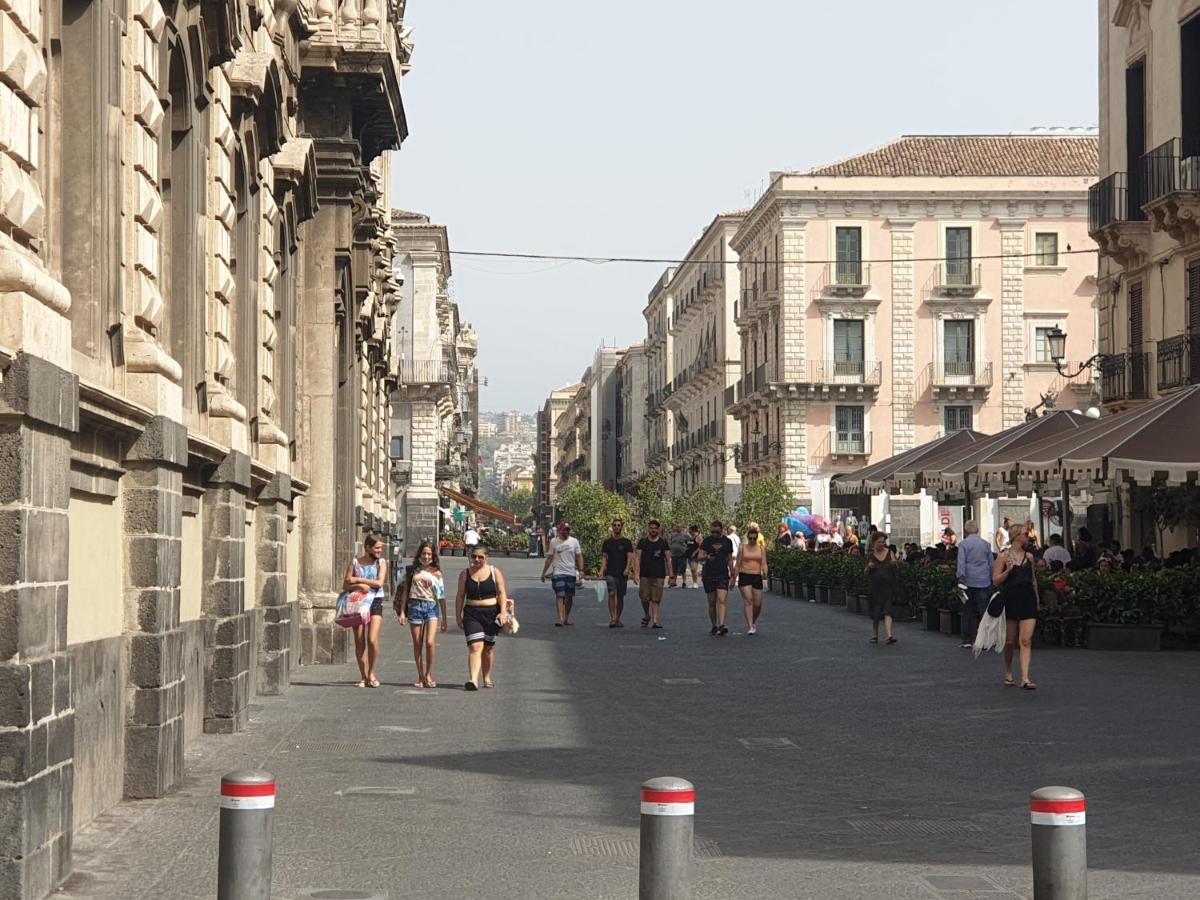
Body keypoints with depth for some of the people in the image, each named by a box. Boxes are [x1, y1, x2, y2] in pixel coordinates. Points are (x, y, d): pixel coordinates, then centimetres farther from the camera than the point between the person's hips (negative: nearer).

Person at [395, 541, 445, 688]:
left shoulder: (436, 573, 8)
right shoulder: (412, 570, 9)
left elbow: (442, 597, 9)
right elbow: (405, 591, 11)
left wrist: (444, 618, 7)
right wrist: (402, 611, 3)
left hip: (431, 607, -1)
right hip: (415, 606, 1)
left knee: (430, 642, -16)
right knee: (417, 644, 3)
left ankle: (429, 674, 0)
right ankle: (420, 677, 11)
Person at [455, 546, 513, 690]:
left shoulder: (495, 572, 3)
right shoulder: (465, 574, 6)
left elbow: (502, 593, 0)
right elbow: (460, 596, 8)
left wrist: (503, 611, -11)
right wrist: (458, 616, 4)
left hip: (491, 613, 0)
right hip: (471, 614, 0)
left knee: (488, 647, 10)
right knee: (475, 646, -14)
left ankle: (487, 678, 25)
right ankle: (473, 680, -24)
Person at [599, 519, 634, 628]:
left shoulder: (627, 542, 5)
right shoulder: (607, 543, 10)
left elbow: (630, 556, -4)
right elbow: (604, 557, 9)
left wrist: (627, 568, -21)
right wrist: (602, 570, -5)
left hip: (622, 574, 0)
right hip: (610, 573, 0)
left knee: (620, 597, 5)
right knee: (612, 594, -16)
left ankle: (618, 620, 17)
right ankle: (612, 619, -21)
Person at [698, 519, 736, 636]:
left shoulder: (727, 542, 9)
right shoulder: (707, 541, 4)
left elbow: (730, 559, 15)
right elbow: (700, 556, -1)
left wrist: (732, 575, 14)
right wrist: (707, 557, -24)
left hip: (723, 575, 0)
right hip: (709, 575, 0)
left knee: (721, 600, -15)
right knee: (712, 602, 5)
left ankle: (721, 626, -24)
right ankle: (714, 626, 17)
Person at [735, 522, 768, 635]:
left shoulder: (761, 548, 5)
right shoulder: (742, 547, 3)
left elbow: (764, 563, 0)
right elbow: (737, 564, 7)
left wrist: (765, 572, -21)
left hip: (757, 576, 2)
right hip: (744, 576, -2)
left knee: (758, 603, 4)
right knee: (748, 600, -13)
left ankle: (754, 622, 33)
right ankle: (750, 626, -14)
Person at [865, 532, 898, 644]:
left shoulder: (889, 553, 3)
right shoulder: (870, 555, 5)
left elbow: (897, 570, 3)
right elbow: (866, 572, 9)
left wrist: (894, 564, -18)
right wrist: (869, 567, -12)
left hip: (887, 586, -2)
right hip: (874, 587, 2)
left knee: (887, 611, -14)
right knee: (875, 613, 9)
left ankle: (889, 635, -23)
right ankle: (875, 634, 24)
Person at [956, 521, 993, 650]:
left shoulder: (963, 544, -2)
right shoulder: (985, 544, 9)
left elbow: (961, 563, -9)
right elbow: (991, 563, 15)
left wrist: (960, 579, -10)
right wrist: (992, 579, 22)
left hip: (969, 581, -2)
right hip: (984, 581, 2)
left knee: (968, 611, 6)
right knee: (983, 610, 0)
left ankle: (967, 639, 8)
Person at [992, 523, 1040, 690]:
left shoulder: (1029, 556, 10)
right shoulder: (1003, 556, -3)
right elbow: (995, 581, -5)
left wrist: (1037, 599, 23)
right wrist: (1008, 570, -18)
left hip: (1028, 601, 3)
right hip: (1010, 600, -3)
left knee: (1026, 641, -8)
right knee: (1010, 640, 8)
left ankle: (1025, 679, -13)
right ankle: (1008, 673, 29)